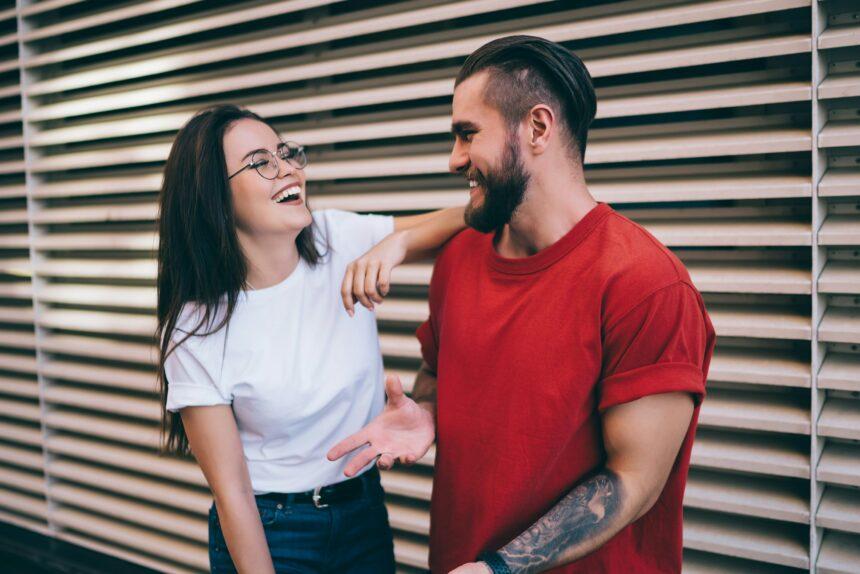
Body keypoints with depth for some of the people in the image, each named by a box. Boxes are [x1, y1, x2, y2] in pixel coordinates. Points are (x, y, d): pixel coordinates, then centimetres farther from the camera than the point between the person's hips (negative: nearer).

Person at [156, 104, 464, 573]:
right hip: (265, 533, -4)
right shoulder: (196, 330, -19)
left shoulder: (340, 240, -9)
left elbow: (471, 216, -8)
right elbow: (231, 493, -16)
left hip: (366, 514, 4)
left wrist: (397, 241, -25)